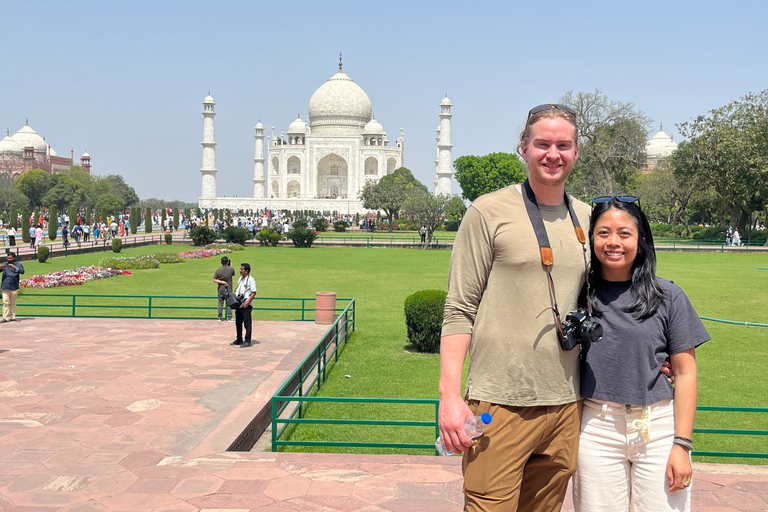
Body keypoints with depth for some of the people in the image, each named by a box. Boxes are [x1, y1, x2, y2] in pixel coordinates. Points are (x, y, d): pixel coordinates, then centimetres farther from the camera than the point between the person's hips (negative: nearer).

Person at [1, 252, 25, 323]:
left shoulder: (18, 265, 3)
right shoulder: (5, 264, 12)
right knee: (5, 302, -5)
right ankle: (5, 317, -5)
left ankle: (12, 317, 16)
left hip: (14, 287, -2)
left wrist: (14, 267, -26)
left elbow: (22, 271, -13)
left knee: (13, 303, 7)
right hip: (5, 287, 2)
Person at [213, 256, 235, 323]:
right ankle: (229, 318, 3)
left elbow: (214, 280, -5)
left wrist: (221, 282, -7)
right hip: (228, 290, -2)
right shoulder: (231, 269, -8)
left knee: (220, 303, 9)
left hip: (221, 289, 2)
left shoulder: (218, 270, -3)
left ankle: (220, 317, 11)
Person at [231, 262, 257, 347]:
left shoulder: (251, 280, -9)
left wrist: (247, 303, -19)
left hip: (246, 305, -9)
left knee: (247, 324, -4)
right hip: (238, 305, 9)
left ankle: (247, 341, 2)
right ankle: (239, 340, 24)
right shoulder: (240, 279, 16)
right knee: (238, 323, 14)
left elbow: (253, 293, -14)